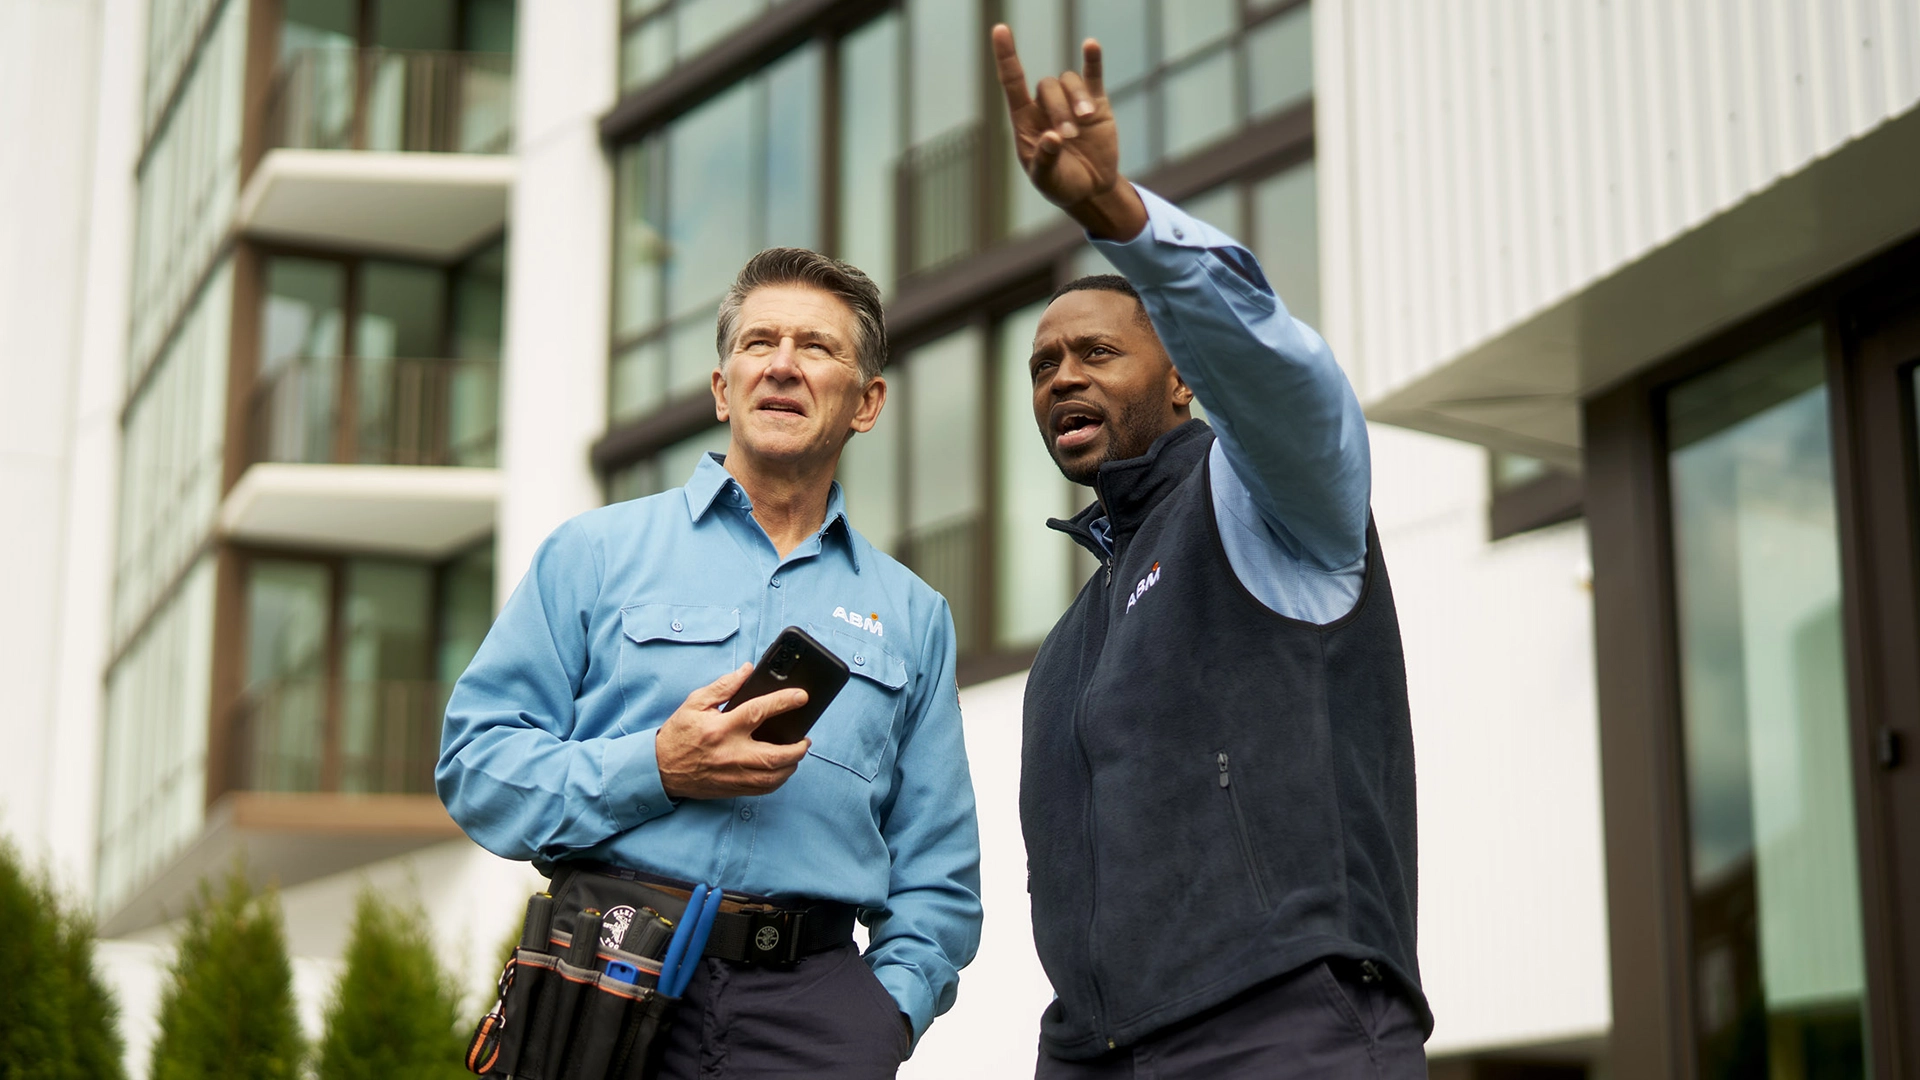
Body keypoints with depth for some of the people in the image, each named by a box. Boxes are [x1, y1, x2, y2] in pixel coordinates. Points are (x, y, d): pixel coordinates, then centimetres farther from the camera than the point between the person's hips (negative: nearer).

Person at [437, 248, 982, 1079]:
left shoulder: (911, 614, 17)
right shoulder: (596, 553, 10)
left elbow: (936, 871, 16)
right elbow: (474, 763, 3)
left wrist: (889, 1005, 0)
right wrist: (656, 769, -9)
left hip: (810, 1008, 1)